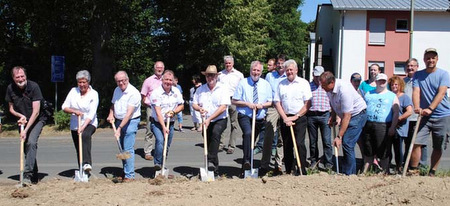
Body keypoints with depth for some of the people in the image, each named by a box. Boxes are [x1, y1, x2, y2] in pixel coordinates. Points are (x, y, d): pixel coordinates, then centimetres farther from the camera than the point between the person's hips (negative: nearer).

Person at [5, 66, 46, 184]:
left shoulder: (33, 87, -21)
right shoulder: (10, 88, -7)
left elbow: (36, 112, -23)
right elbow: (11, 109, 7)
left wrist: (26, 130, -26)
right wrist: (20, 116, -15)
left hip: (36, 120, -5)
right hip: (23, 122, 5)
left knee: (31, 143, -25)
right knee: (26, 147, 6)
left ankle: (27, 175, -28)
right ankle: (34, 177, 17)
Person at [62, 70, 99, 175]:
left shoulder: (93, 94, -7)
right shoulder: (73, 91, 4)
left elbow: (92, 114, -15)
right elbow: (64, 107, 3)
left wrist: (83, 127, -26)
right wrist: (74, 111, -17)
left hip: (89, 124, -5)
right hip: (75, 125, 5)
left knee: (85, 135, -36)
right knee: (78, 150, 7)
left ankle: (87, 164, -45)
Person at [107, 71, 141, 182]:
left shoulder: (133, 93, -18)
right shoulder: (117, 90, 8)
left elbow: (129, 113, -23)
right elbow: (113, 105, 25)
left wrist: (119, 128, -26)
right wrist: (111, 115, 4)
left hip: (131, 122, -8)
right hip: (118, 121, 8)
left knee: (128, 149, -10)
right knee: (122, 148, 12)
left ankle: (129, 175, -5)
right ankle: (125, 172, 24)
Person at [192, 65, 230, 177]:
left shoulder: (223, 88, -6)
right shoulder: (200, 89, 8)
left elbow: (223, 107, -15)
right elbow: (194, 104, 11)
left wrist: (209, 119, -21)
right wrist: (199, 108, -14)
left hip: (220, 120, -5)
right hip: (206, 121, 5)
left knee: (215, 133, -35)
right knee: (208, 144, 9)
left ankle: (211, 161, -36)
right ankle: (215, 170, 24)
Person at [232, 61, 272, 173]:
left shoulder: (266, 84, 9)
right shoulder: (243, 83, 0)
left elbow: (270, 102, 9)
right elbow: (234, 101, 0)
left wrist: (262, 105, -12)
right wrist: (247, 104, -14)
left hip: (260, 118, 4)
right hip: (245, 116, -4)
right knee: (248, 133, -32)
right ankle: (247, 161, -34)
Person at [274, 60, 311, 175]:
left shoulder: (303, 83, 1)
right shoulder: (281, 84, 10)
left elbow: (308, 103, -4)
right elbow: (277, 102, 6)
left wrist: (295, 117, -10)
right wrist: (285, 118, -6)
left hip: (299, 119, -4)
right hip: (285, 119, 4)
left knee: (299, 144, -14)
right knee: (287, 146, 8)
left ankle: (302, 172, -8)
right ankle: (288, 172, 18)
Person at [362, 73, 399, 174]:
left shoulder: (392, 96, 9)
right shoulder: (369, 94, 18)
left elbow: (396, 113, 2)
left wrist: (392, 127, -8)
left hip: (383, 127, -3)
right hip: (368, 126, 3)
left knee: (383, 152, -2)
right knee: (368, 150, 9)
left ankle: (384, 173, 6)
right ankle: (365, 171, 18)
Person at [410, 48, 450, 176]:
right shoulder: (418, 75, 5)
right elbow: (416, 92, -7)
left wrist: (430, 109, -27)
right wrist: (417, 107, -26)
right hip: (424, 116, 1)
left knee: (438, 147, 6)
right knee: (416, 142, -11)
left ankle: (432, 173, 16)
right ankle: (413, 170, -3)